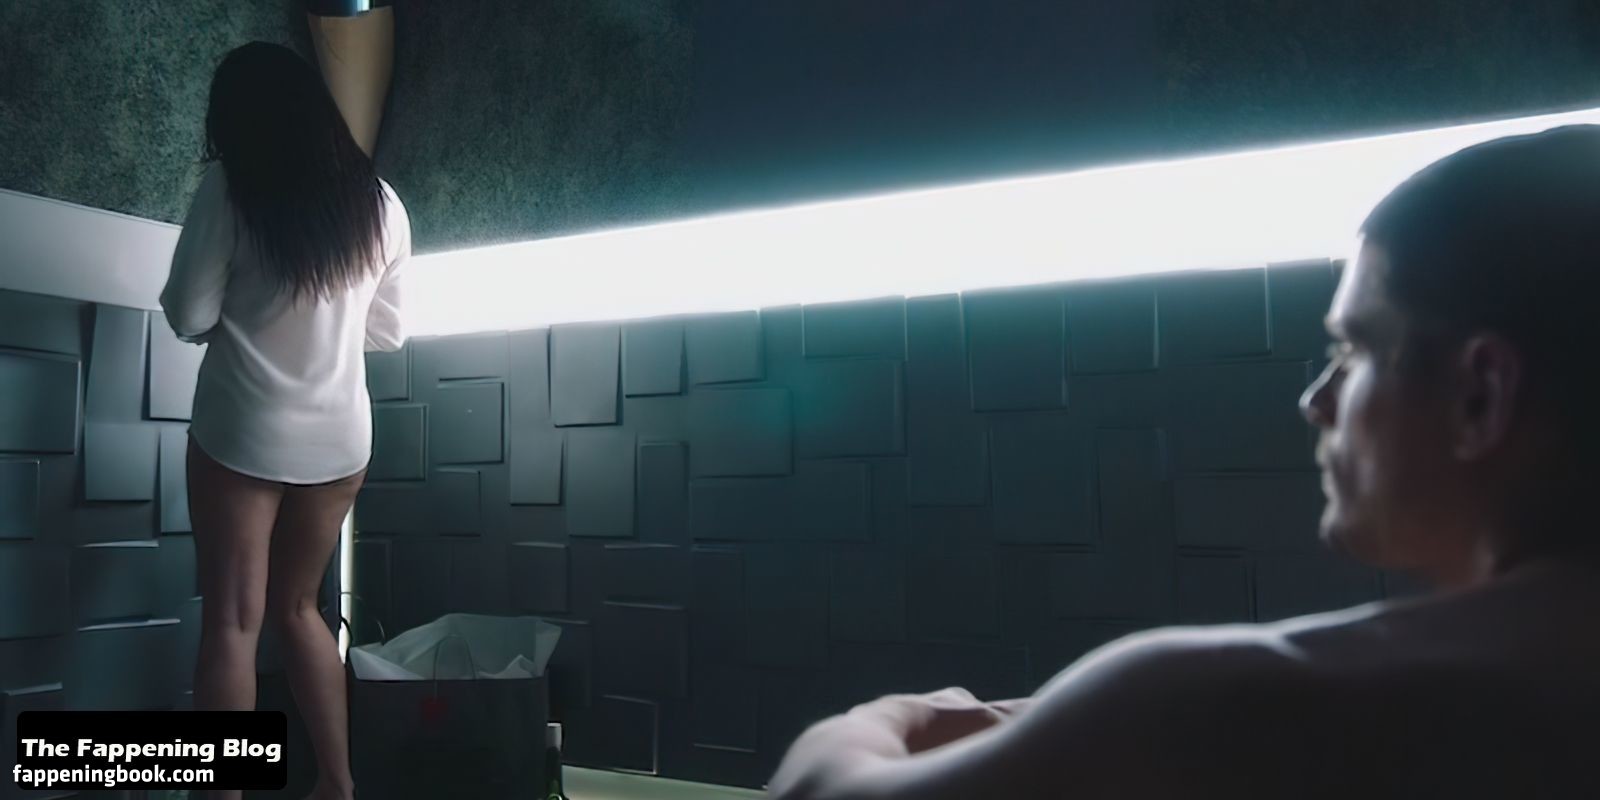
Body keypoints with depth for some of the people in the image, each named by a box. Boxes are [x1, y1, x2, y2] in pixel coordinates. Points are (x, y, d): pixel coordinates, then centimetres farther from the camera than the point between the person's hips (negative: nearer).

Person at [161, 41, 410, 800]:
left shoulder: (231, 187, -8)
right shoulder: (380, 200, 4)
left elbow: (188, 316, -6)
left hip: (244, 433, -4)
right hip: (340, 436, 4)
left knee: (232, 620, 3)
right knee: (297, 606, 18)